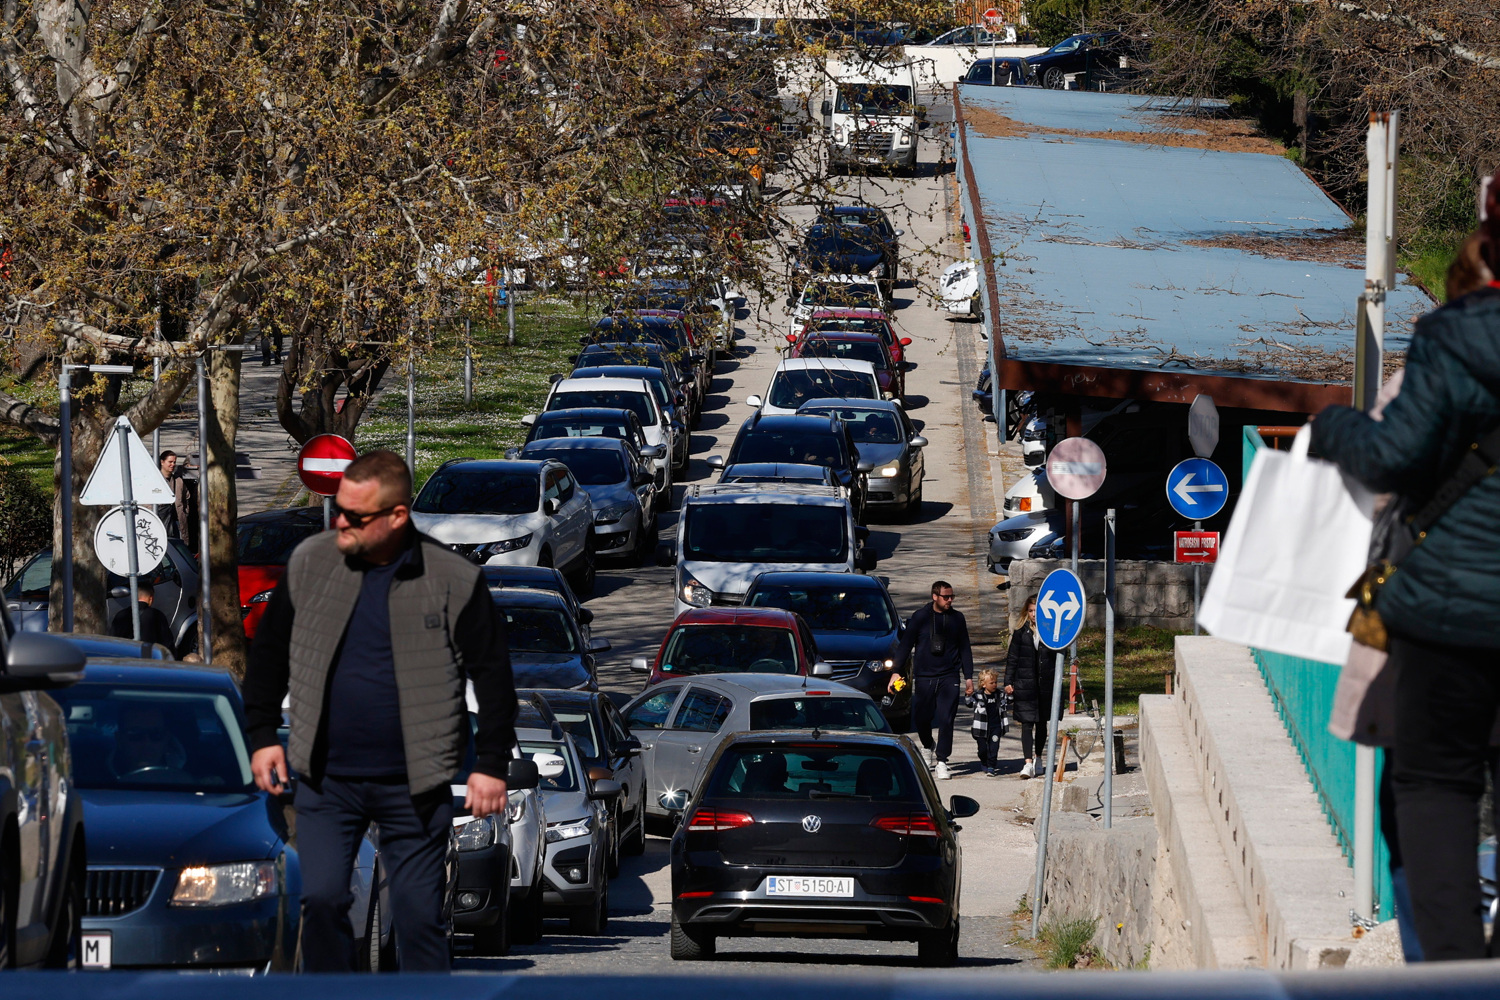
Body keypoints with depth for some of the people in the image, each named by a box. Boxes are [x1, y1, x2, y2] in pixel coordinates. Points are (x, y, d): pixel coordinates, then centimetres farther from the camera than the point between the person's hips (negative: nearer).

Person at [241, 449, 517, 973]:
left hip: (413, 787, -2)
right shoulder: (309, 563, 1)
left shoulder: (453, 580, -7)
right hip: (326, 781, 2)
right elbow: (270, 651, 13)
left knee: (419, 915, 3)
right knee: (321, 900, -7)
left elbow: (493, 675, -1)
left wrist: (491, 764, -4)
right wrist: (262, 735, 10)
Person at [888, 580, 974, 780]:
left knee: (946, 719, -9)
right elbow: (905, 645, 3)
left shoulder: (957, 619, 7)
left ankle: (941, 761, -3)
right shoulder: (920, 617, 2)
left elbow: (965, 649, 14)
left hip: (949, 677, 0)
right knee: (921, 718, 3)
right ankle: (928, 747, 33)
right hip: (923, 677, 0)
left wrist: (968, 677, 10)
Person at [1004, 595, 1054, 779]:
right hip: (1025, 684, -1)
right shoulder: (1021, 632, 3)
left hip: (1045, 683, 1)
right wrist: (1008, 681, 1)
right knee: (1027, 723, -9)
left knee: (1042, 722, 12)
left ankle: (1037, 757, 30)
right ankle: (1028, 763, -16)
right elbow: (1012, 658, 5)